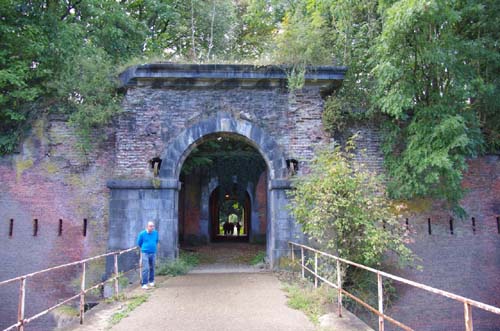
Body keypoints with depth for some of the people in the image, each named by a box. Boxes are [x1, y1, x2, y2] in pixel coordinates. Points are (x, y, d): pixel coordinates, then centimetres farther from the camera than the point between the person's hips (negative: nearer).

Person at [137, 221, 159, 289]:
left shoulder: (156, 233, 0)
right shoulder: (142, 234, -10)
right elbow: (139, 243, 6)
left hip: (153, 253, 4)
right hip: (145, 253, -4)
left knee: (152, 268, 14)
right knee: (146, 268, -11)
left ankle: (151, 281, 31)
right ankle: (144, 284, -6)